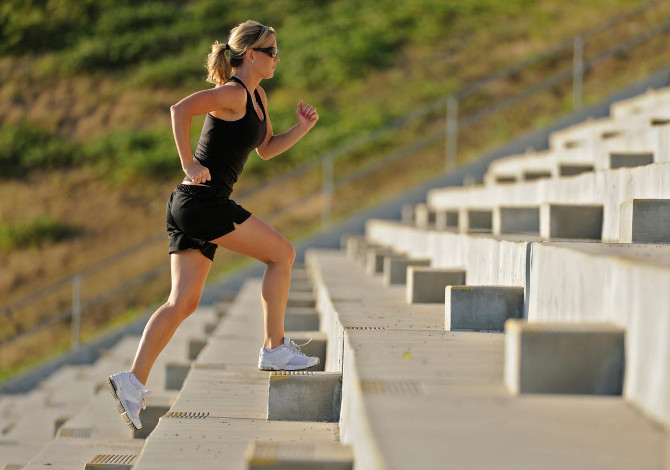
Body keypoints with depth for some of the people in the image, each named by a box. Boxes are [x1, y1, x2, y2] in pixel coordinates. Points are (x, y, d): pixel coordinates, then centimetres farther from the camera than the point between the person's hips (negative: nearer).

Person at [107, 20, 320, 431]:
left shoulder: (258, 96, 19)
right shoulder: (233, 93, -11)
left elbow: (267, 149, 29)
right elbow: (180, 109, -24)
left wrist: (302, 128, 13)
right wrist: (189, 166, -22)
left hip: (191, 207, 9)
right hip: (203, 200, -9)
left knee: (183, 302, 3)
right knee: (282, 253, 2)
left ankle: (134, 381, -4)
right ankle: (275, 348, 10)